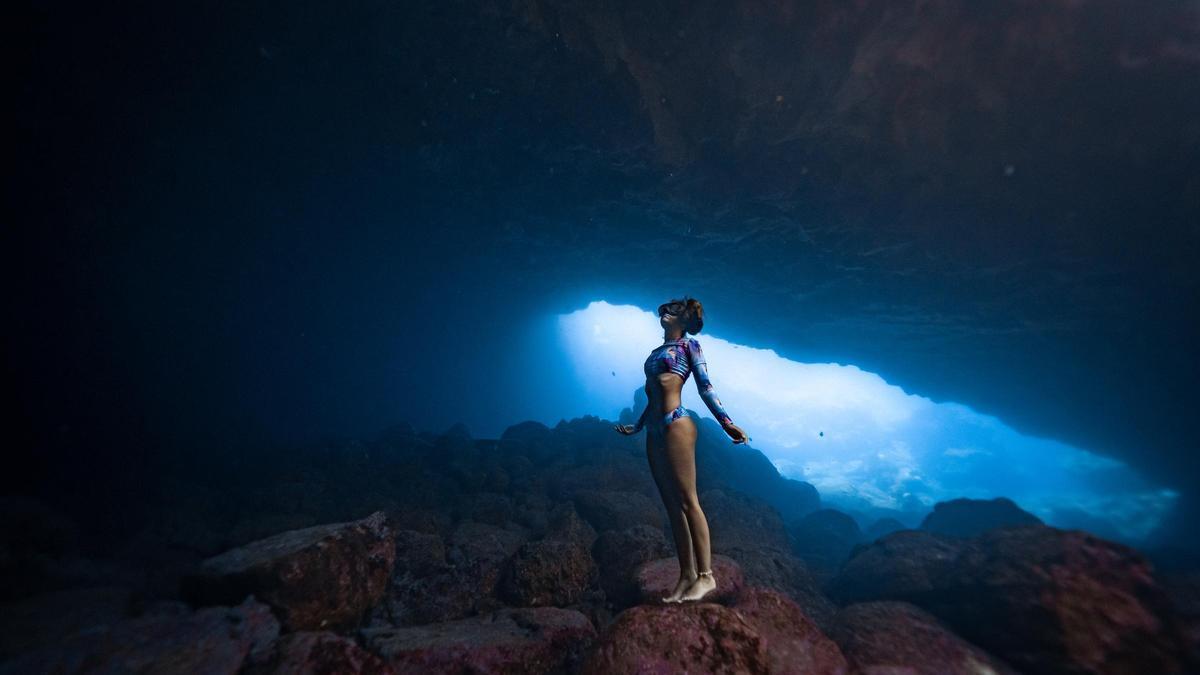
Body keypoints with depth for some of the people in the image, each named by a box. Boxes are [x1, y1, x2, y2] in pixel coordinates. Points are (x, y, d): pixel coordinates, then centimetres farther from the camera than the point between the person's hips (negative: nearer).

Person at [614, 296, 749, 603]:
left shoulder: (688, 345, 5)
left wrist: (726, 422, -9)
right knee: (673, 506, 7)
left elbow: (705, 387, -1)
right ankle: (686, 576, 14)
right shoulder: (656, 352, 21)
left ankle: (706, 575, 4)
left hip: (676, 427, -7)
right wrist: (637, 426, 30)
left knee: (687, 501, -6)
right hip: (655, 432, 7)